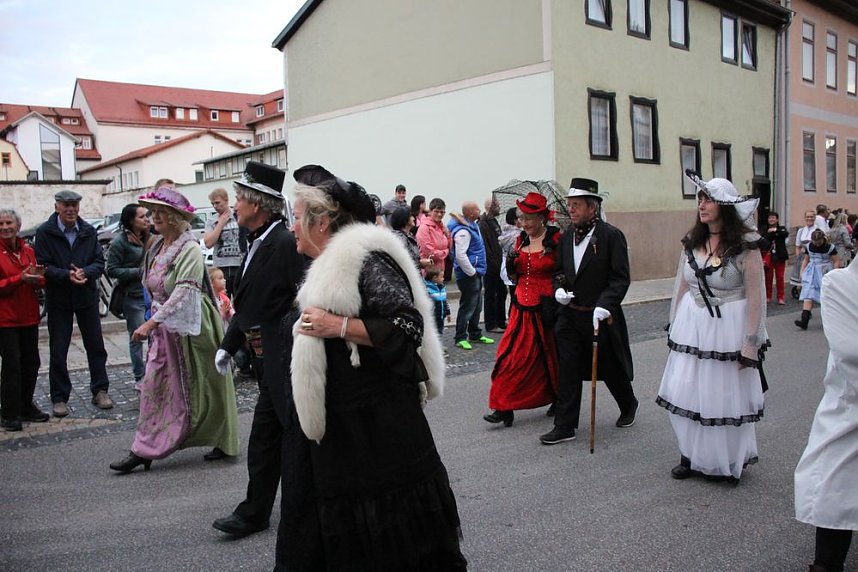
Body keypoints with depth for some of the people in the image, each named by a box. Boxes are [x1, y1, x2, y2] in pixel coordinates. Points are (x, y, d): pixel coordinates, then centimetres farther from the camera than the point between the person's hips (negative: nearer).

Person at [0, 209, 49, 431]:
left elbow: (40, 283, 14)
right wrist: (20, 279, -23)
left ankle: (26, 407, 26)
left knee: (31, 363, 11)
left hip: (29, 316, 6)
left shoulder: (28, 250, 10)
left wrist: (37, 278, -7)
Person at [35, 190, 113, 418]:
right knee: (58, 351, 5)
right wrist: (66, 275, -25)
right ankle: (59, 398, 15)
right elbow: (42, 266, -10)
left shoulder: (89, 232, 3)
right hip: (58, 299, -2)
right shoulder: (45, 232, -6)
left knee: (96, 346, 8)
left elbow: (100, 262, 2)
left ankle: (100, 391, 21)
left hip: (87, 296, 2)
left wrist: (85, 272, -18)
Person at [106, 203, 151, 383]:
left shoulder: (147, 237, 10)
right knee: (137, 337, 3)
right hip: (133, 296, -5)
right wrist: (138, 272, -17)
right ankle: (140, 377, 14)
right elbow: (112, 270, -10)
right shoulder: (120, 242, -9)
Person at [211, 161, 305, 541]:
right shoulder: (258, 243, 12)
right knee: (264, 440, 16)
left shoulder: (286, 243, -19)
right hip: (268, 363, 9)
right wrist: (229, 345, 20)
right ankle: (254, 513, 29)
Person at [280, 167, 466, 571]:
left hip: (378, 428, -10)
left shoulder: (366, 260, -15)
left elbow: (408, 325, -25)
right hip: (338, 429, 10)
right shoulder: (329, 268, 16)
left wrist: (338, 325, -23)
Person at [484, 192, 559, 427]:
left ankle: (560, 400, 31)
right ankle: (504, 408, 1)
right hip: (522, 307, 5)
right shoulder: (521, 240, 9)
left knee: (550, 357, 9)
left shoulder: (556, 239, -8)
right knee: (512, 355, -2)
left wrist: (554, 299, -17)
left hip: (547, 308, -4)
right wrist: (511, 263, -4)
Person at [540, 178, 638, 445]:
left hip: (601, 316, -4)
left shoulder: (612, 236, -10)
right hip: (570, 315, 4)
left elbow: (620, 278, -14)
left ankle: (629, 406, 40)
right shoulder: (566, 237, 7)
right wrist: (559, 289, -4)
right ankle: (565, 426, 9)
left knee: (612, 369, 13)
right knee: (567, 371, 2)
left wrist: (603, 306, -26)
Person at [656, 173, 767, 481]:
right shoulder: (691, 242, 6)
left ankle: (725, 463, 24)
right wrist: (675, 328, 12)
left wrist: (750, 343, -11)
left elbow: (756, 297, -9)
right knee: (688, 394, 7)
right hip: (692, 327, 5)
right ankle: (692, 456, 23)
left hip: (728, 329, -4)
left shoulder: (745, 244, -9)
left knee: (726, 396, 6)